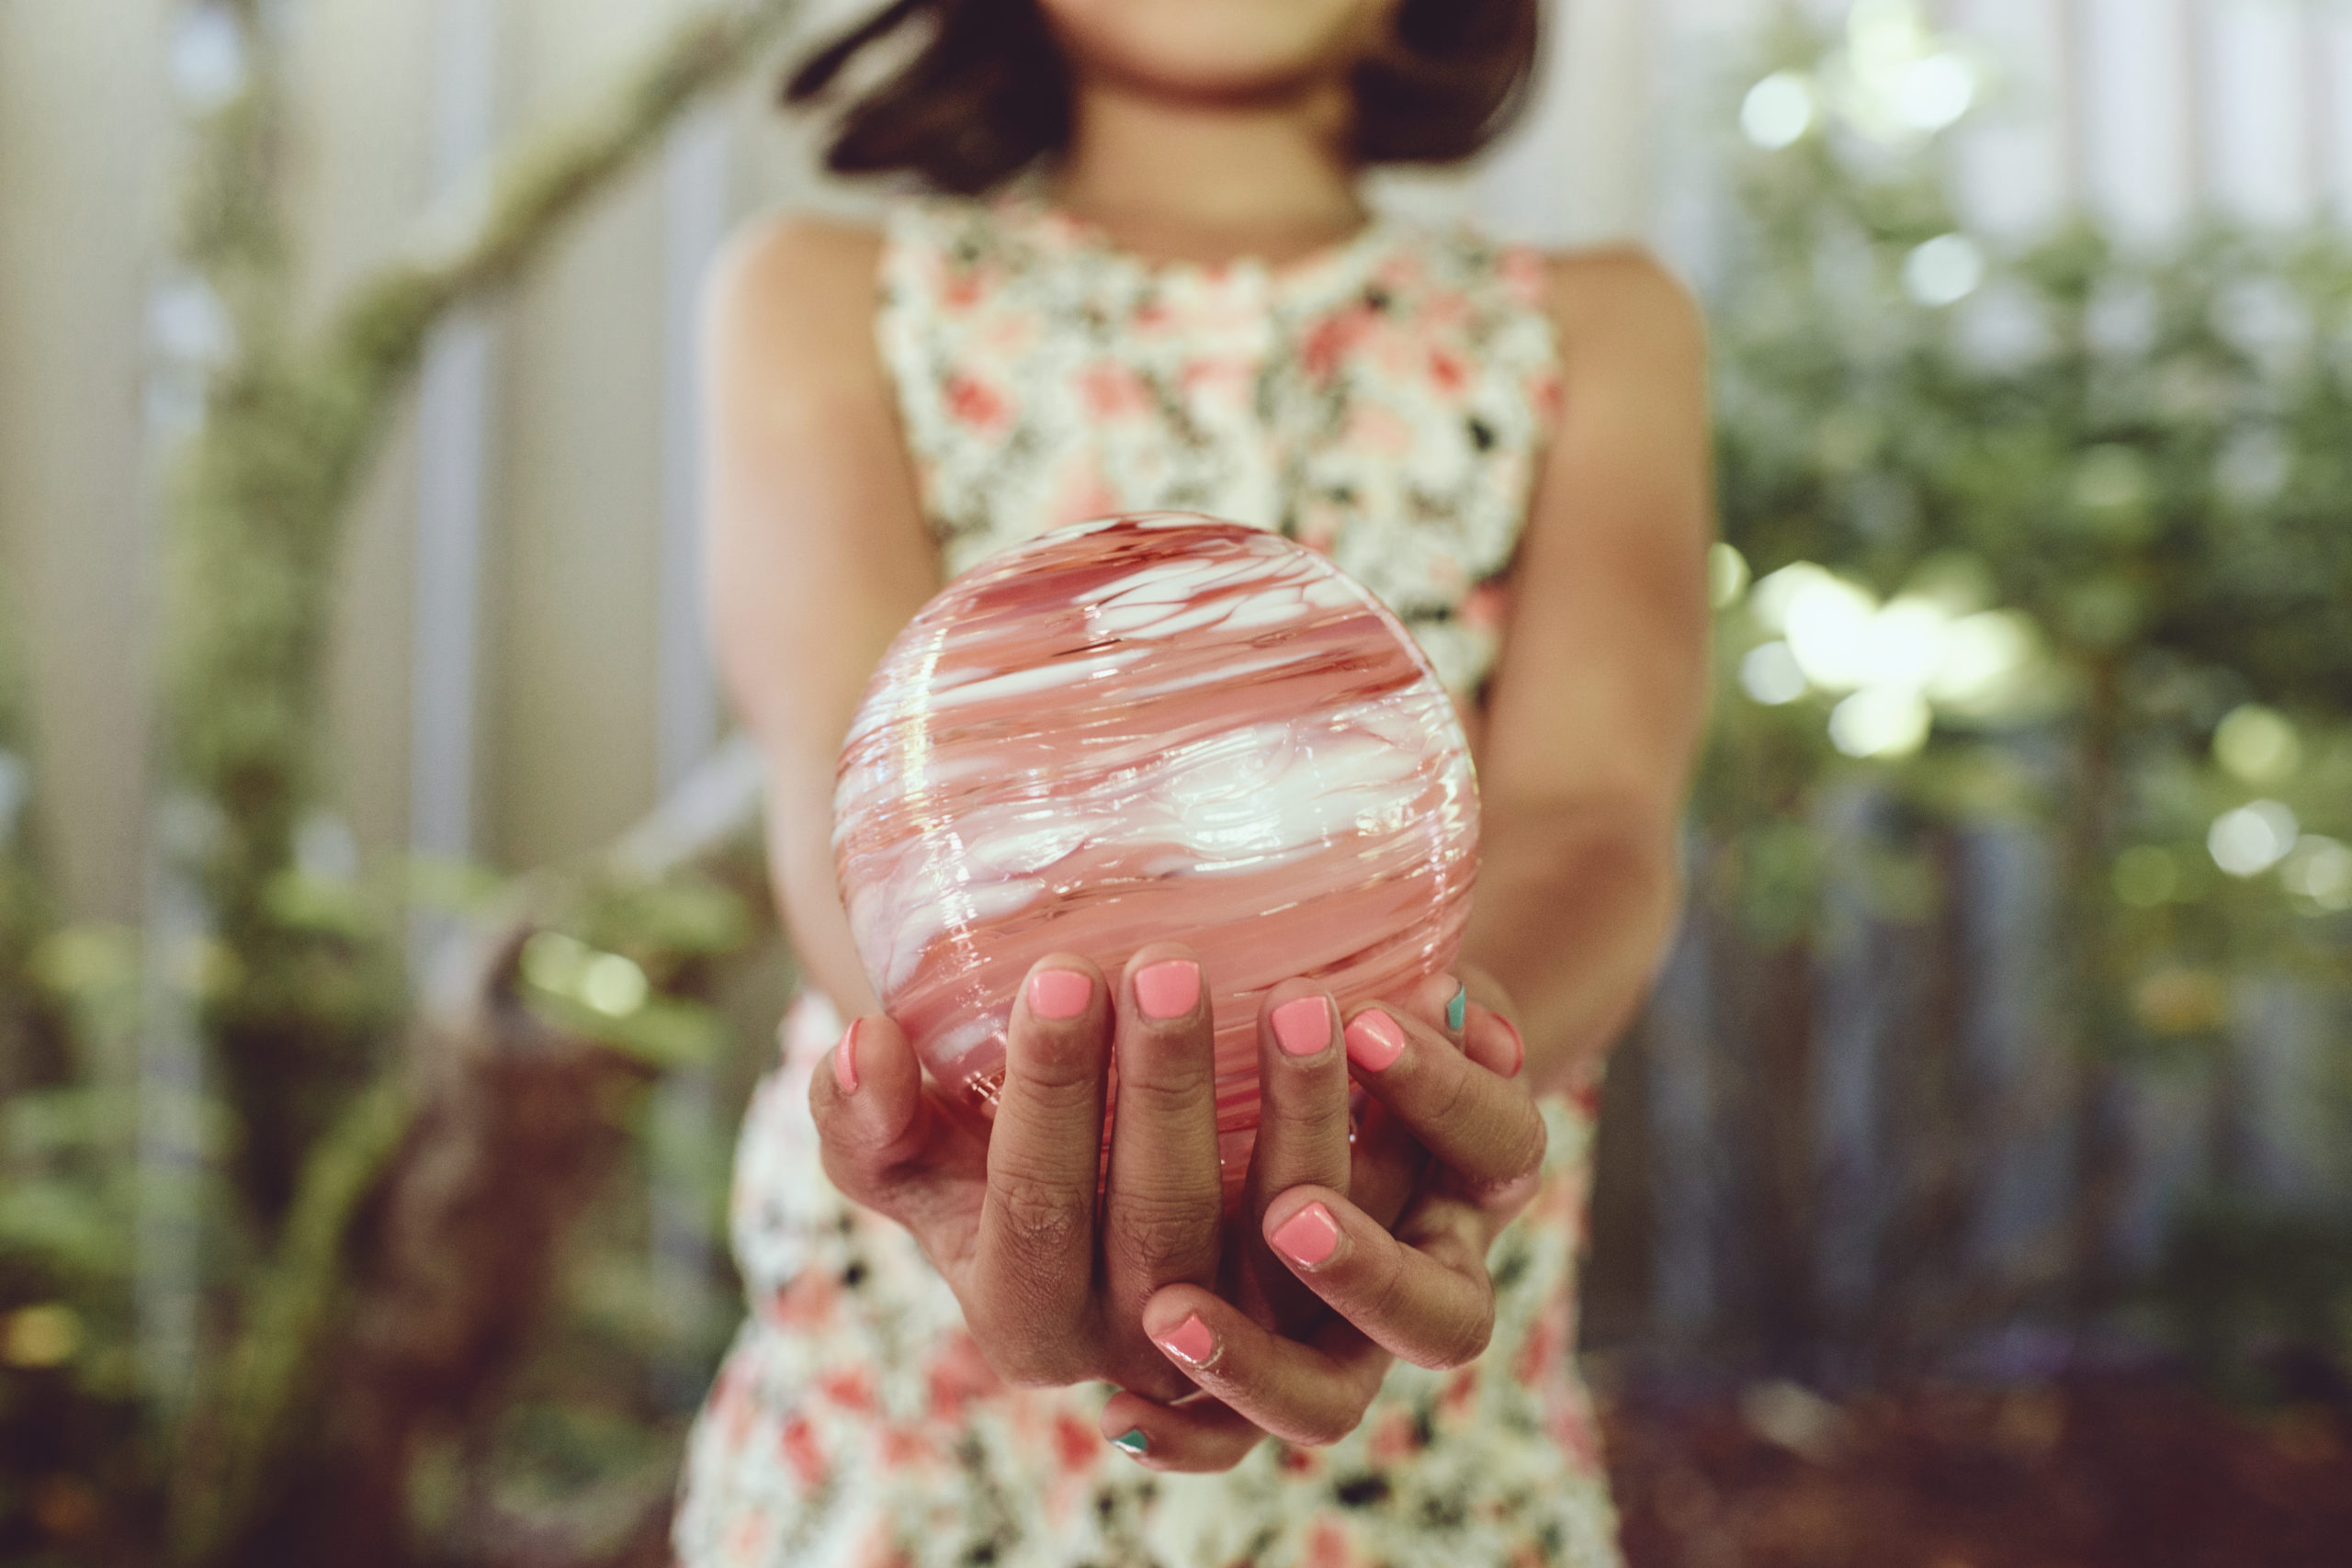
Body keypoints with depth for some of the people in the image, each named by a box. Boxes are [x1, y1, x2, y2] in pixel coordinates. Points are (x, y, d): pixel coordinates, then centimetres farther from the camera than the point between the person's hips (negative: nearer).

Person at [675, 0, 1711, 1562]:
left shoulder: (1597, 325, 4)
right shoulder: (822, 296, 2)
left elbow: (1592, 816, -14)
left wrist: (1405, 1083, -36)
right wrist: (1018, 1114, -38)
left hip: (1433, 1431, 1)